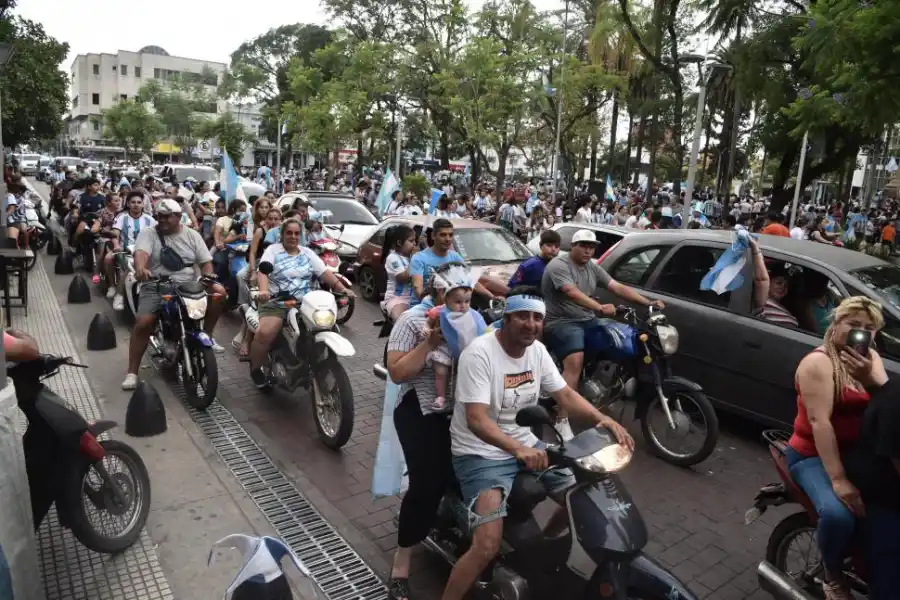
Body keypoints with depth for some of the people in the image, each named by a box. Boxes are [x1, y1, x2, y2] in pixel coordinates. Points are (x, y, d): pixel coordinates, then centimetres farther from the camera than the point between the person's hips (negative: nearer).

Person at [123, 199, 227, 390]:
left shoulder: (192, 235, 9)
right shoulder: (148, 234, 1)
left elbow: (206, 262, 7)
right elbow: (140, 253, -20)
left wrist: (208, 278, -15)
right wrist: (140, 268, -43)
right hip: (156, 289, -2)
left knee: (219, 292, -20)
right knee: (142, 323, -21)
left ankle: (207, 335, -3)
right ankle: (132, 372, -9)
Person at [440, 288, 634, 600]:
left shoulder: (537, 350, 1)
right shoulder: (479, 353, -22)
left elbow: (565, 394, 5)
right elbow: (476, 420, -29)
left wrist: (603, 419, -12)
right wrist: (518, 449, -44)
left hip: (527, 444, 8)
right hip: (481, 454, -7)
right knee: (488, 547, -22)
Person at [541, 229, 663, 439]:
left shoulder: (593, 268, 13)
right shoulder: (558, 266, -12)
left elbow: (618, 287, 4)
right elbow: (573, 293, -27)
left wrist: (648, 302, -8)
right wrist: (600, 308, -41)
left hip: (588, 320, 8)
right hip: (561, 322, -8)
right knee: (575, 362, -31)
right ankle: (562, 421, -29)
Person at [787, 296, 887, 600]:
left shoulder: (870, 358, 8)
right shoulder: (819, 362, -14)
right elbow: (819, 421, -23)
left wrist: (870, 378, -27)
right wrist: (838, 479, -29)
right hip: (814, 455, -7)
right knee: (838, 515, -31)